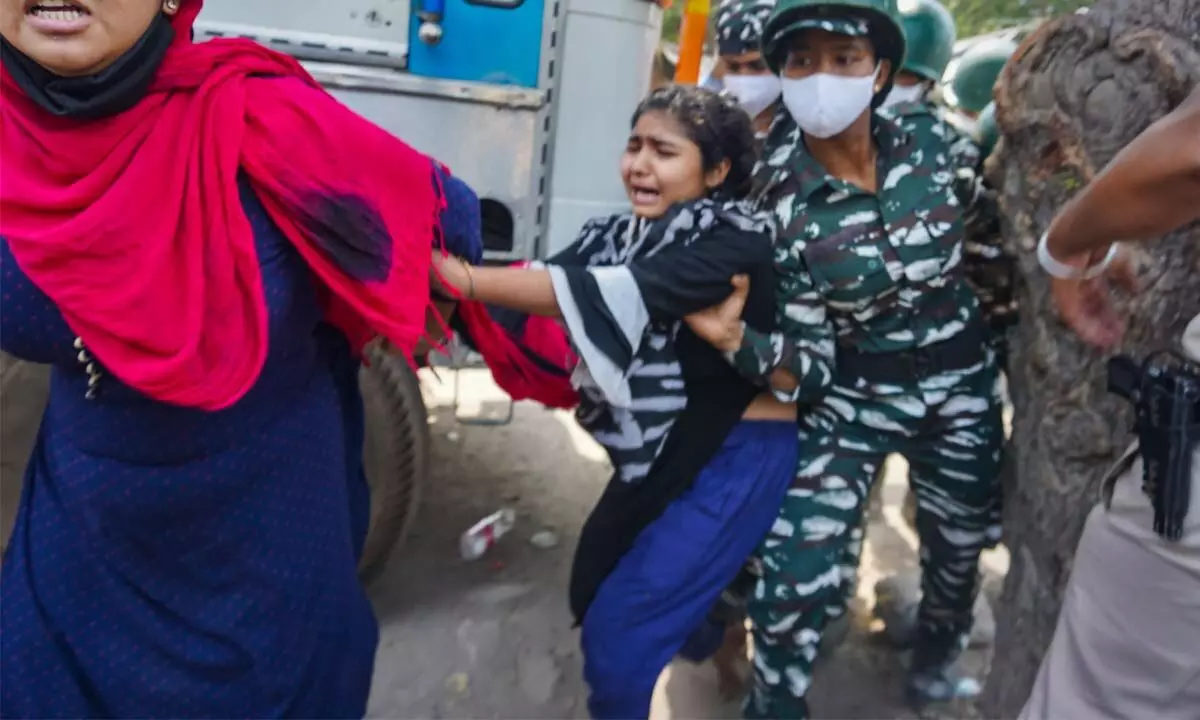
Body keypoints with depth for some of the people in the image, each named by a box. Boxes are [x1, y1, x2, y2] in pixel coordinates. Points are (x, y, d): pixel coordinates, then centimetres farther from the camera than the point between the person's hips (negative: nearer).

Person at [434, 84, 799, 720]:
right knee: (591, 592, 22)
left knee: (617, 631, -6)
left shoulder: (737, 243, -20)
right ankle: (697, 622, 51)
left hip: (737, 456, -7)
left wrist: (462, 279, -39)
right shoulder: (621, 235, 0)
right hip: (658, 453, 7)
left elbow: (626, 295, -35)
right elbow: (542, 297, -12)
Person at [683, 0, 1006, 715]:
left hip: (962, 390, 4)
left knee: (958, 553, 22)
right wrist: (738, 340, -34)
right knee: (790, 585, -11)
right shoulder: (778, 203, -16)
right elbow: (811, 361, -17)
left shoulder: (925, 146, -8)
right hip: (851, 402, -3)